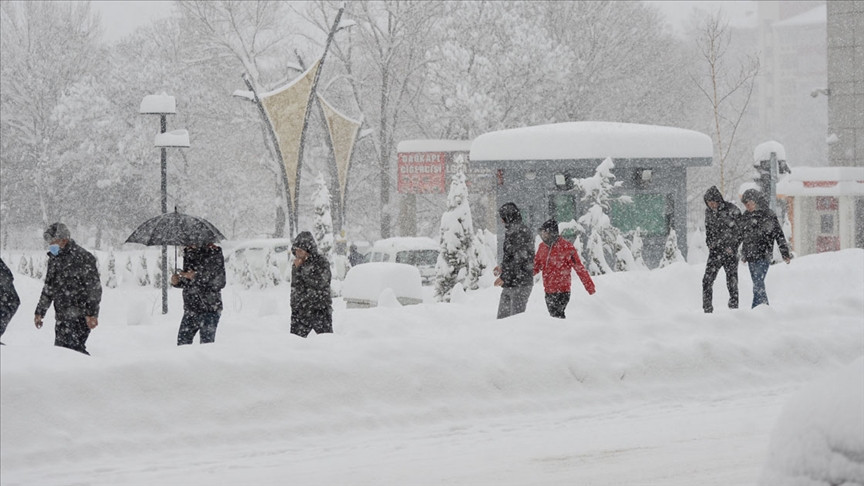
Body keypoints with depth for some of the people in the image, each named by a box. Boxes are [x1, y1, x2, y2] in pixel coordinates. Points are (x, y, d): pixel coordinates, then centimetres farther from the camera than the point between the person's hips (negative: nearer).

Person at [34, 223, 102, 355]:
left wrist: (92, 313, -17)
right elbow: (48, 287, 25)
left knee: (73, 347, -18)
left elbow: (94, 288, -12)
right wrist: (40, 312, 23)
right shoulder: (54, 259, 15)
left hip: (79, 316, -8)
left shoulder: (83, 257, -9)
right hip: (62, 317, 8)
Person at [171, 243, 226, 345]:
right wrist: (177, 281, -1)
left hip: (209, 310, -6)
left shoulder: (214, 254, -9)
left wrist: (196, 277, -20)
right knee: (182, 342, 5)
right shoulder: (188, 252, 10)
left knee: (206, 343, -5)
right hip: (190, 309, 6)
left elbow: (220, 283, -15)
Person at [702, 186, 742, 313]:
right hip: (715, 251, 4)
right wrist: (710, 243, 7)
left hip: (730, 251, -4)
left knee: (732, 282, -2)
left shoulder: (731, 210, -8)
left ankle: (734, 307, 7)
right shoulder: (708, 212, 8)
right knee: (707, 280, -5)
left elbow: (740, 229, -4)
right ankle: (707, 309, 0)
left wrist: (733, 246, -10)